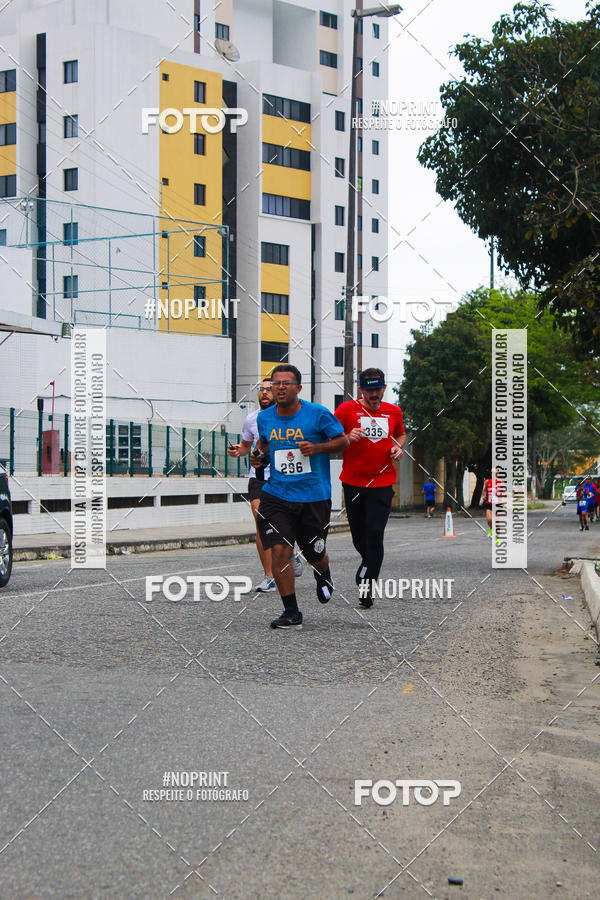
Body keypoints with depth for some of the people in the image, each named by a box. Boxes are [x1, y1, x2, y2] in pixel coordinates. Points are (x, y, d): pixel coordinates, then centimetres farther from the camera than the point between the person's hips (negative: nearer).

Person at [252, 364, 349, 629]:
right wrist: (260, 456, 1)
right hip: (276, 495, 2)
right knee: (279, 550, -14)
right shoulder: (264, 418, 4)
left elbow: (343, 441, 1)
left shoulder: (318, 414, -8)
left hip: (314, 497, -2)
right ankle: (291, 612, -2)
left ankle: (323, 576, 49)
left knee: (314, 555, 10)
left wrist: (316, 448, -16)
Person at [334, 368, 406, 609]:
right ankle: (368, 562, 41)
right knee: (358, 532, 10)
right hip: (353, 481, 0)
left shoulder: (394, 411, 7)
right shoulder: (347, 408, -3)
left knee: (374, 532, -12)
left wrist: (398, 447, 4)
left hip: (383, 482, 0)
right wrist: (347, 438, -19)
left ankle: (367, 585, -9)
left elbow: (401, 434, 25)